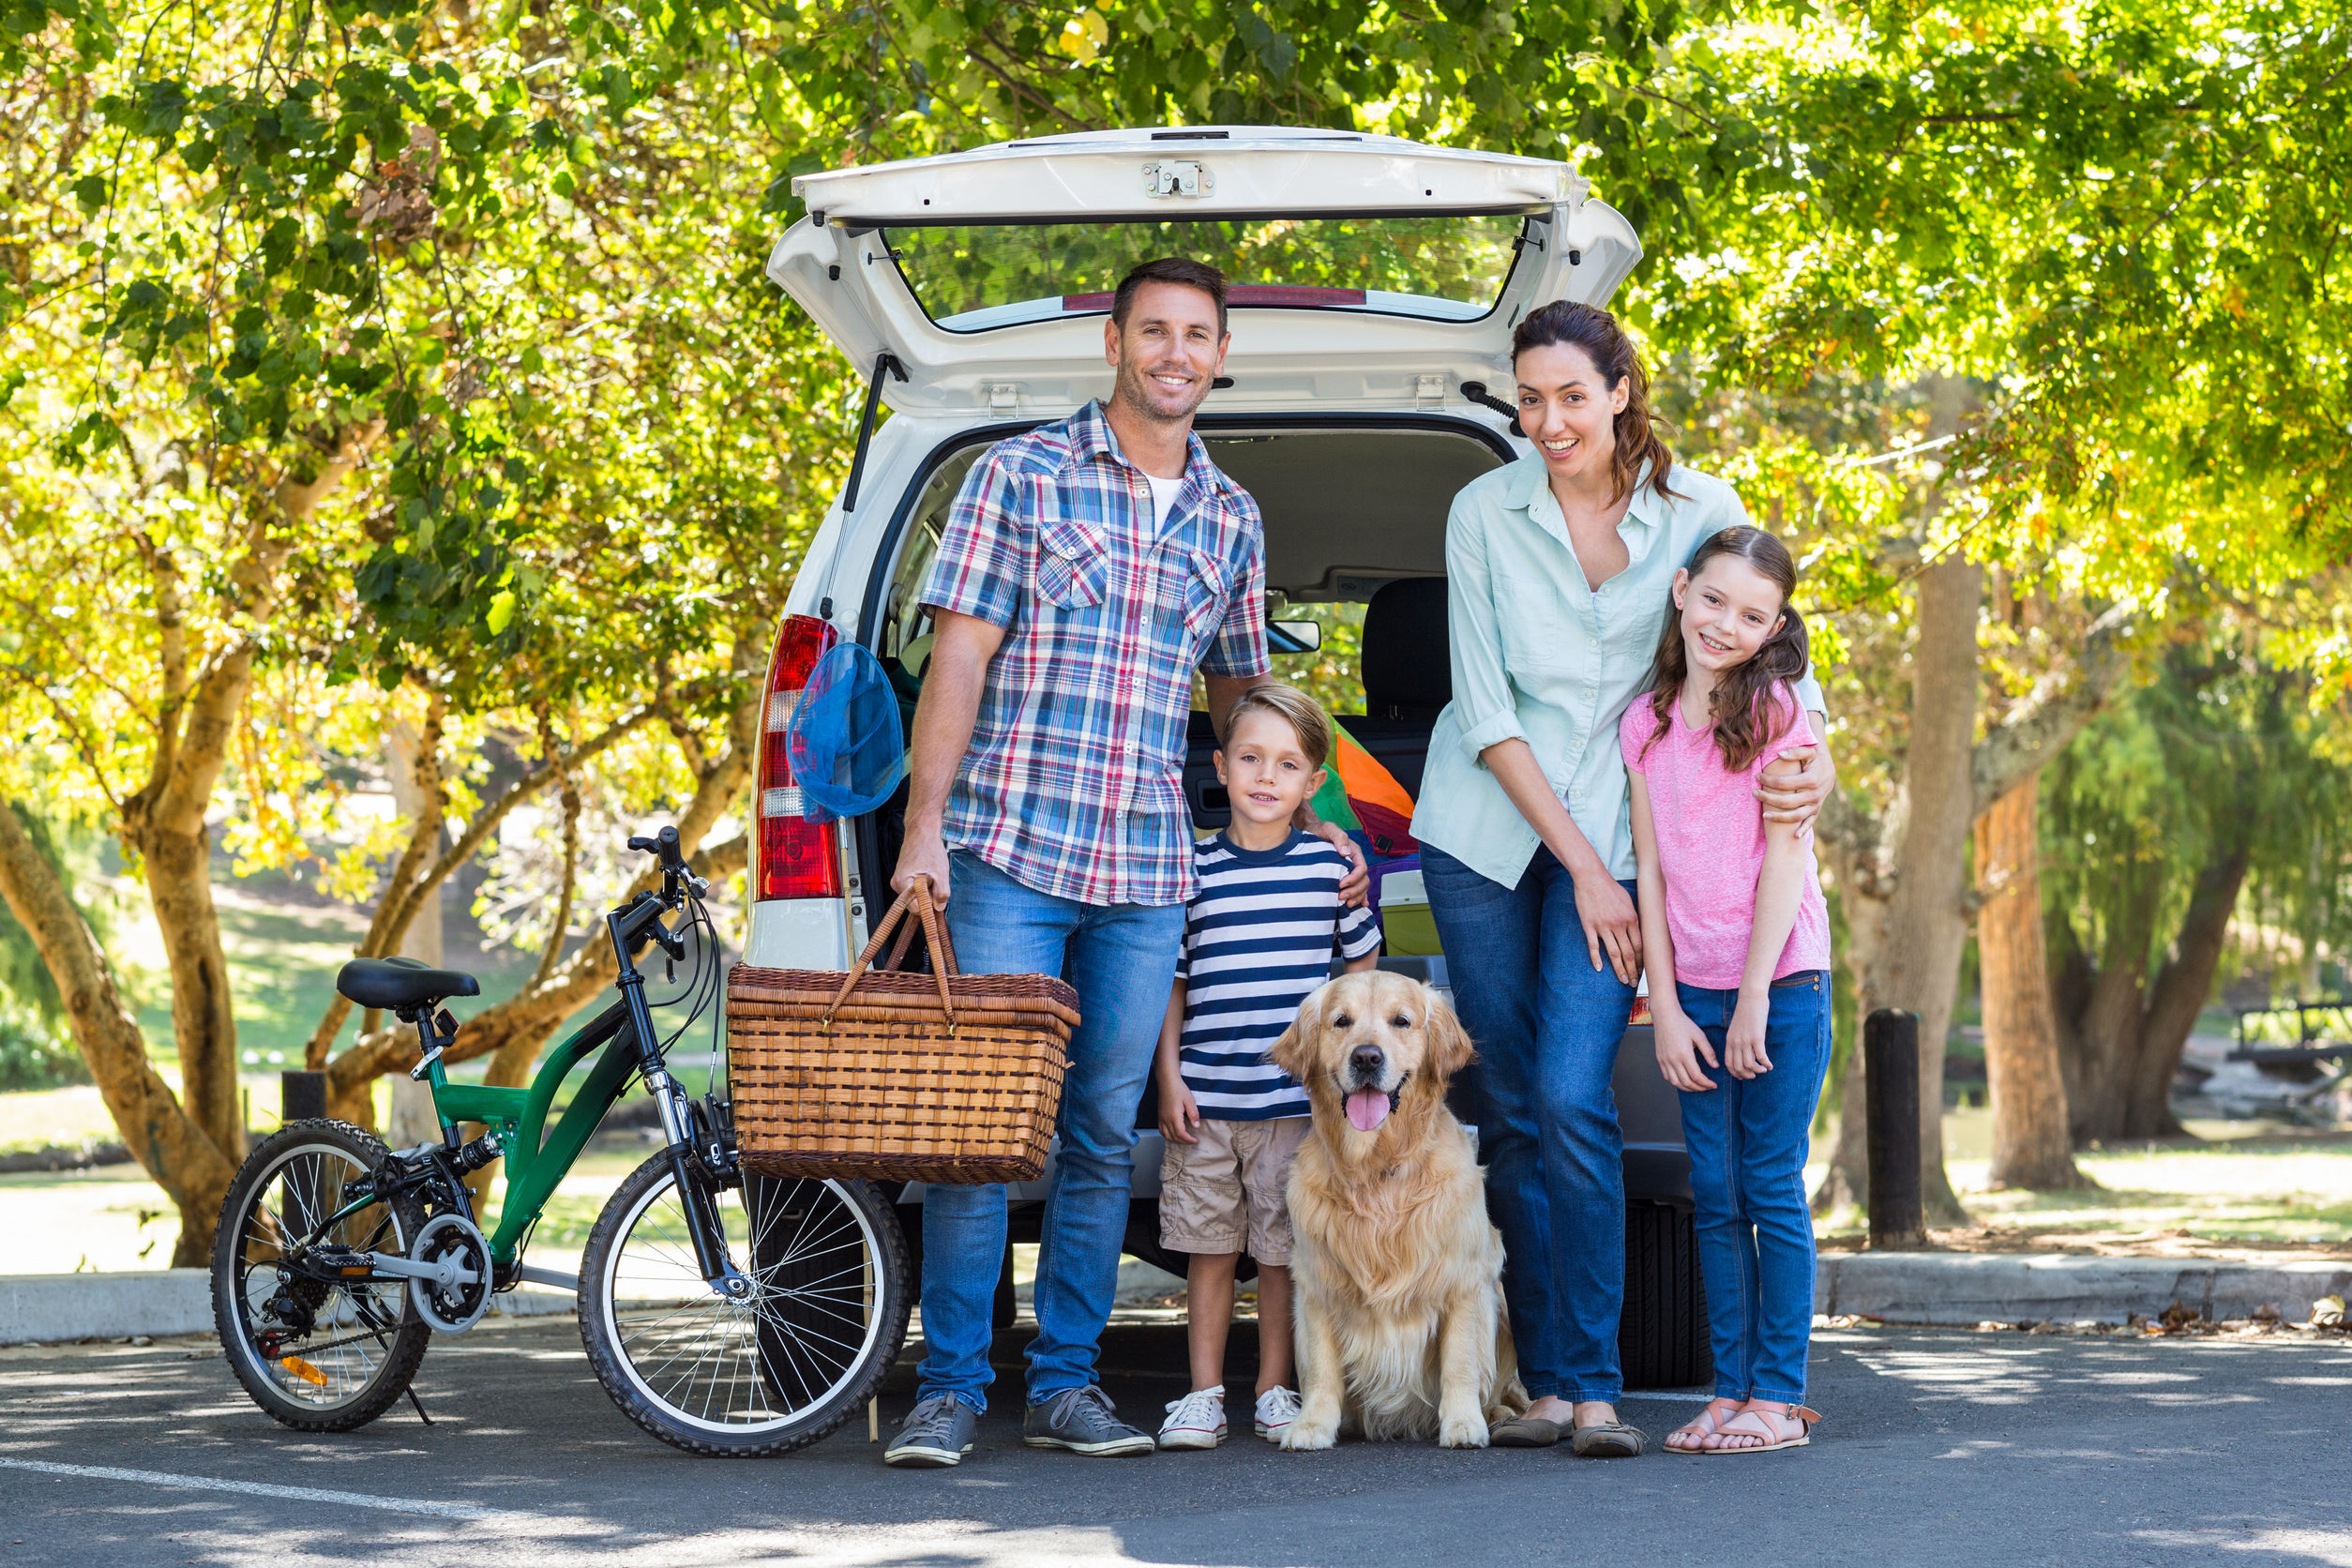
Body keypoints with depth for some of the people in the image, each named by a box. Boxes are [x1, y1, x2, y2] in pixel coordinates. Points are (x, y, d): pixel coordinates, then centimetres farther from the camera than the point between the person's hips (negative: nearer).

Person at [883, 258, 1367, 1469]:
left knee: (1103, 1136, 6)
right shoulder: (1022, 475, 0)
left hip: (1147, 869, 4)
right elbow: (959, 657, -4)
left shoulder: (1231, 521, 14)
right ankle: (949, 1390, 0)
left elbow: (1240, 693, 25)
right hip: (1010, 852, -4)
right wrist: (925, 828, -11)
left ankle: (1063, 1386, 13)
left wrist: (1307, 822, 18)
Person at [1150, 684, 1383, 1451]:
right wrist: (1168, 1079, 0)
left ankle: (1275, 1390, 15)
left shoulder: (1330, 866, 3)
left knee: (1283, 1250, 4)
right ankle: (1204, 1394, 12)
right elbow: (1171, 982, 7)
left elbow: (1363, 966, 13)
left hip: (1298, 1098, 0)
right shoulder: (1193, 870, 3)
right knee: (1210, 1248, 5)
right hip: (1206, 1097, 0)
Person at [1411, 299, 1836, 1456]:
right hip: (1485, 831, 1)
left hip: (1618, 835, -1)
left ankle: (1594, 1386, -11)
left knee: (1572, 1102, -15)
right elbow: (1485, 711, -5)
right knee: (1510, 1111, 3)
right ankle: (1545, 1381, 10)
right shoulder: (1485, 513, -4)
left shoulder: (1699, 511, -3)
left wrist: (1810, 751, -17)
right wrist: (1578, 864, -9)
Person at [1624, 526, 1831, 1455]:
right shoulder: (1645, 725, 6)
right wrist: (1666, 1010, -1)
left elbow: (1784, 855, -9)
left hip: (1780, 982, -4)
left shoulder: (1775, 709, -6)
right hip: (1693, 992, 4)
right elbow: (1650, 869, 5)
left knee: (1771, 1189, -2)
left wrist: (1755, 998, -13)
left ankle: (1778, 1396, 2)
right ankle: (1729, 1391, 11)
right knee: (1715, 1197, 6)